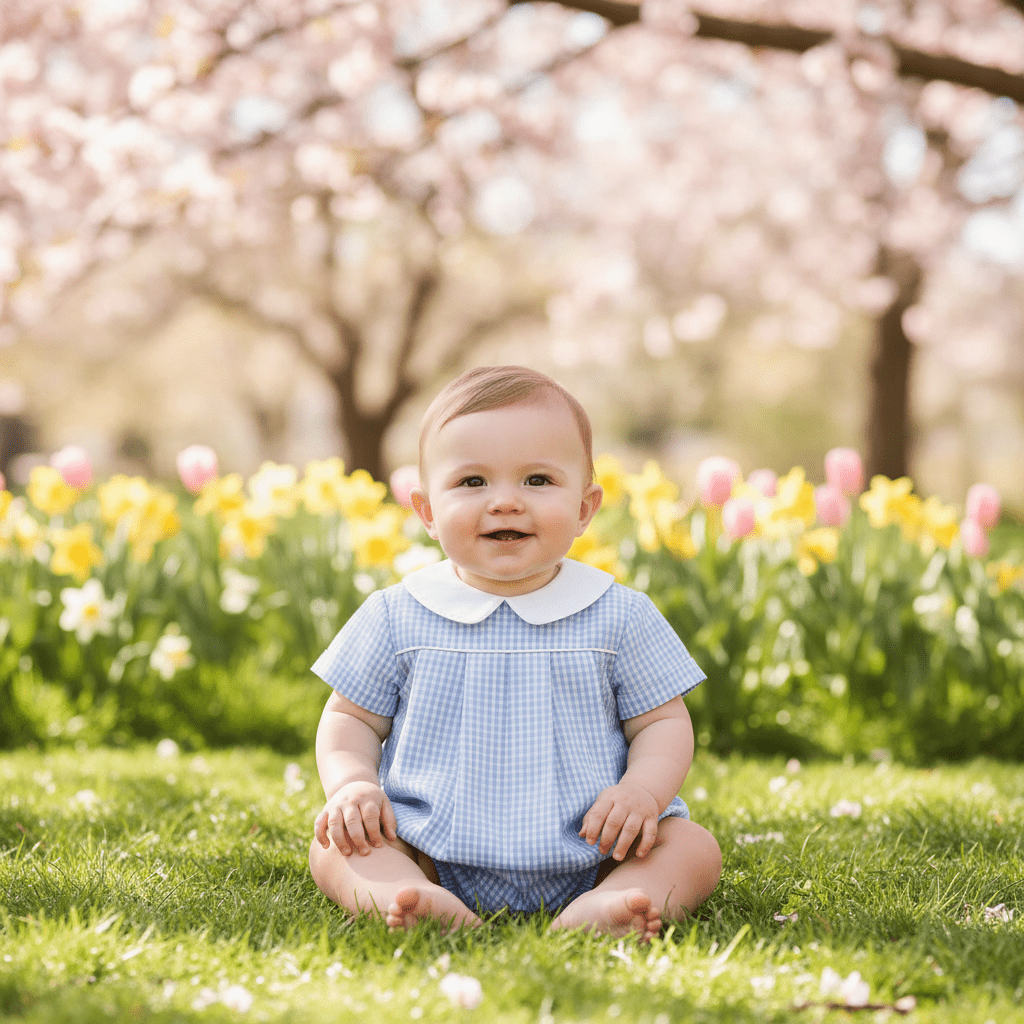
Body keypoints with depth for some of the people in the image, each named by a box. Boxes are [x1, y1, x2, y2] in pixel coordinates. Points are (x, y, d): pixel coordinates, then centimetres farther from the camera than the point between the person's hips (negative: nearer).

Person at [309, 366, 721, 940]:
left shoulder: (619, 617, 2)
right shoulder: (398, 617, 4)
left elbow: (663, 723, 6)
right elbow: (351, 719, 12)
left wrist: (643, 789, -15)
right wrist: (352, 784, -9)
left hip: (586, 859, 0)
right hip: (431, 857, 0)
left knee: (695, 848, -19)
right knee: (333, 843, -19)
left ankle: (596, 913, -45)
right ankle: (419, 903, -45)